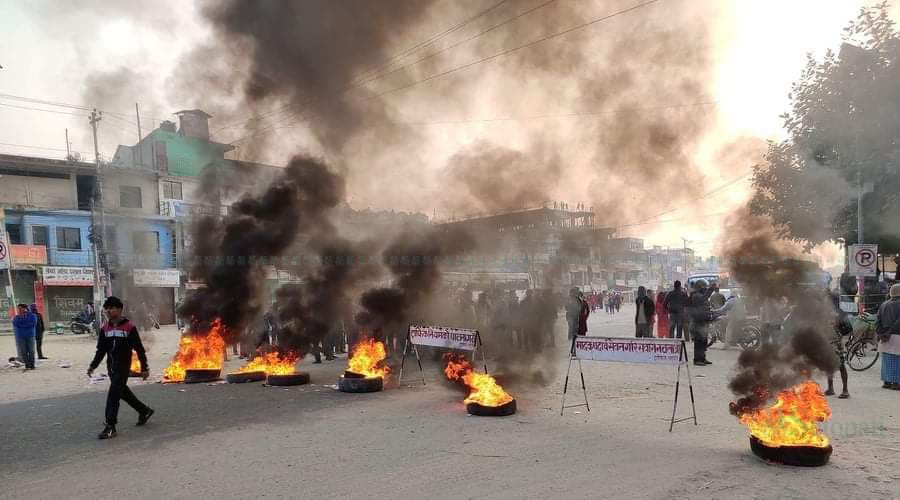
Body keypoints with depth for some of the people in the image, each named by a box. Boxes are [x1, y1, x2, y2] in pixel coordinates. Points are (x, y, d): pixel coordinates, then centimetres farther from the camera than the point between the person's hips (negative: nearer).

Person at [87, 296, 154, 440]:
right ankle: (144, 411, 34)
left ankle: (110, 426, -7)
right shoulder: (104, 328, 6)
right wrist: (93, 365, 4)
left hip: (123, 366, -6)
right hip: (111, 366, 7)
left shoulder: (129, 327, -10)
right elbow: (101, 350, 14)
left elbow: (139, 349, -7)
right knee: (123, 391, 16)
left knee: (113, 394, -11)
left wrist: (144, 368, -5)